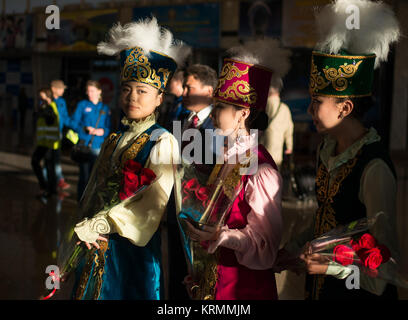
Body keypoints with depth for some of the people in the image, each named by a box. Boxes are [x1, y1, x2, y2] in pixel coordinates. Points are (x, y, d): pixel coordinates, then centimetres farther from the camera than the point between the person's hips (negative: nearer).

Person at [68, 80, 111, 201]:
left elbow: (108, 128, 12)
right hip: (84, 145, -2)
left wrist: (103, 131, -10)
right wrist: (85, 129, -12)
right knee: (84, 174, -3)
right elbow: (73, 123, 3)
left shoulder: (105, 109, 13)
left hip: (98, 146, 2)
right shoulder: (82, 105, 7)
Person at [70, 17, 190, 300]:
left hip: (133, 247, -6)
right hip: (97, 245, 6)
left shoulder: (163, 143, -10)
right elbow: (95, 189, 12)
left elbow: (153, 203, -19)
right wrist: (87, 227, -5)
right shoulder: (115, 139, 10)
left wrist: (97, 225, -20)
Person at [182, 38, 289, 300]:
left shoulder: (261, 171, -19)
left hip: (247, 285, -7)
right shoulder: (230, 158, 6)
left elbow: (265, 244, -17)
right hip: (217, 276, 7)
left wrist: (222, 236, -30)